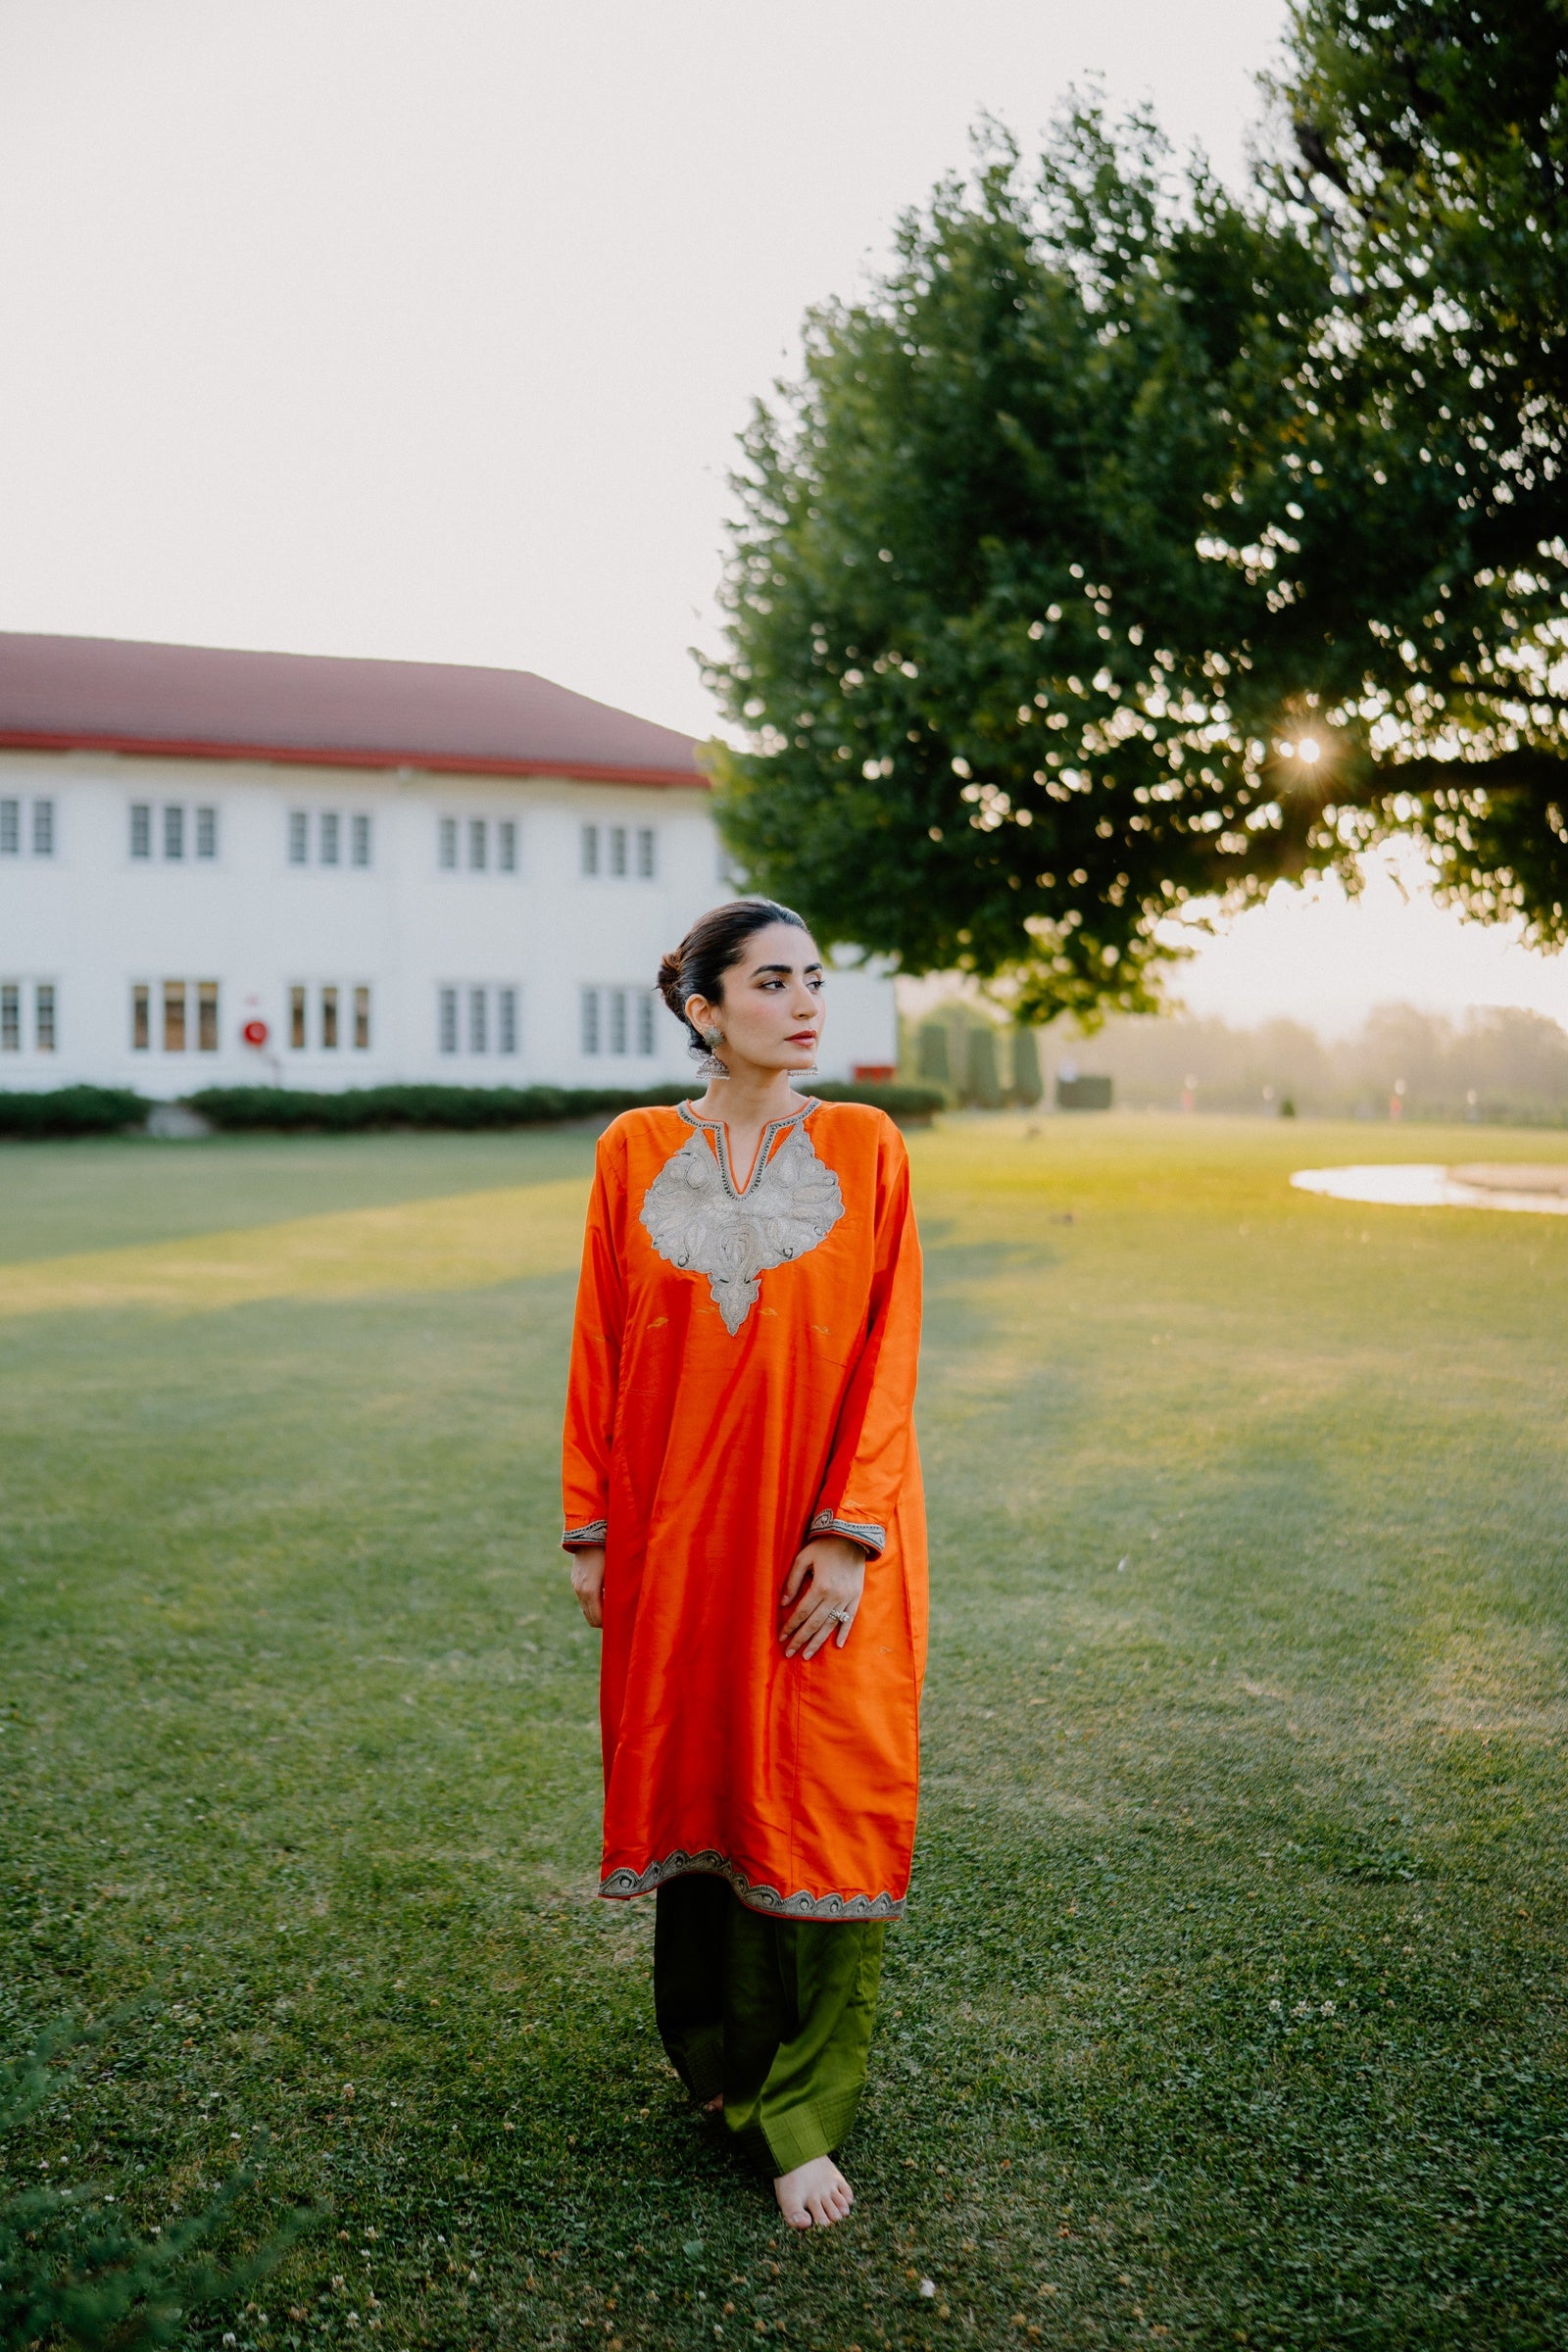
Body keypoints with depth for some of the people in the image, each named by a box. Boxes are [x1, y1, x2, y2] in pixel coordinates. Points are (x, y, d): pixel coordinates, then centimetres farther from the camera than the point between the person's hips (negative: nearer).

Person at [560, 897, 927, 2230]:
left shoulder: (865, 1149, -2)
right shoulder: (635, 1155, 1)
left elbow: (889, 1351, -5)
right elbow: (600, 1350, 4)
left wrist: (848, 1532, -12)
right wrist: (590, 1528, 2)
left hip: (823, 1536, -1)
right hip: (678, 1531, 2)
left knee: (824, 1802, -1)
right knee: (692, 1773, 12)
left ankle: (804, 2117, 12)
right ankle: (715, 2049, 33)